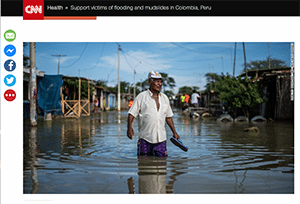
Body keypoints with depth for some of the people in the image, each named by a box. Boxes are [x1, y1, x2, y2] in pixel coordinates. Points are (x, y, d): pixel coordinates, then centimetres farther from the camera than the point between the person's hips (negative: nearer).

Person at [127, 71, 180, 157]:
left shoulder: (165, 98, 13)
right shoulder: (141, 97, -1)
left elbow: (168, 117, 20)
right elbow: (132, 113, -3)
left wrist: (174, 132, 18)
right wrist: (129, 127, -18)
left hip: (161, 138, 3)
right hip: (145, 138, -3)